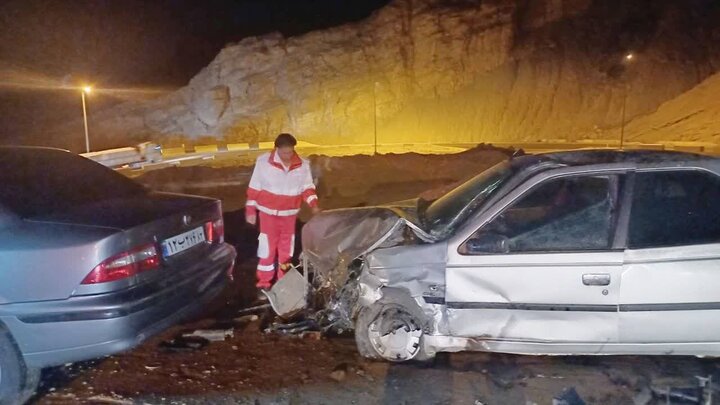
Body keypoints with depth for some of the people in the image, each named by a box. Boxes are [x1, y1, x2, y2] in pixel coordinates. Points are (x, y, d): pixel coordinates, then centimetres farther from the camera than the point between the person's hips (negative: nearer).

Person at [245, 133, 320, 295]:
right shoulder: (263, 161, -12)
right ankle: (264, 285, 12)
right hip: (268, 212, -3)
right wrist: (251, 211, -5)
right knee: (267, 249, -1)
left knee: (287, 250, 13)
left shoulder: (303, 165, -6)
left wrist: (314, 205, -15)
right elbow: (254, 188, -6)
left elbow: (307, 187, 1)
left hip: (290, 213, 3)